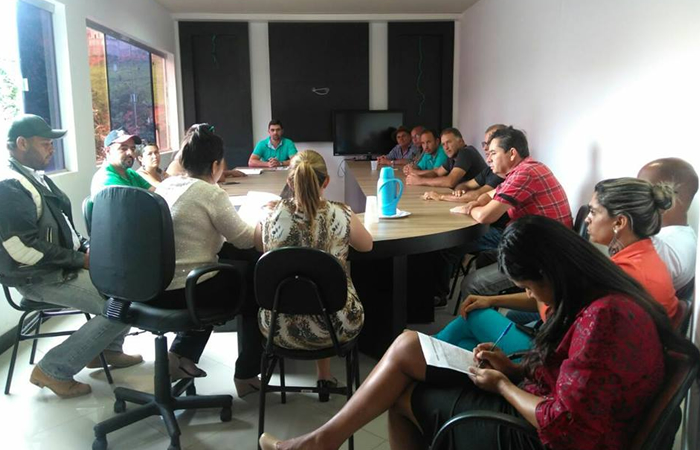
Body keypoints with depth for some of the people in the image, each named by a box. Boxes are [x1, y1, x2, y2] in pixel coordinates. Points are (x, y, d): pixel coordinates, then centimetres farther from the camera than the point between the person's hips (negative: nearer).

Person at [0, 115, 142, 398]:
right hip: (41, 278, -10)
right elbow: (24, 251, -26)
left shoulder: (37, 176, 12)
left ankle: (108, 349, 20)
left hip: (64, 264, 10)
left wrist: (87, 248, 2)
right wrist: (80, 259, -19)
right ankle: (54, 371, -4)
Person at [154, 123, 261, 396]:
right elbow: (244, 239, -8)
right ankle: (247, 375, 20)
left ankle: (182, 354, 26)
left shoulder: (166, 186, 6)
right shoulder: (211, 194, -15)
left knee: (228, 278, 32)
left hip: (155, 288, 8)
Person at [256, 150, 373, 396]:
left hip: (280, 328, 1)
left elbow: (258, 245, 8)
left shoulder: (272, 215, -15)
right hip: (334, 327, 0)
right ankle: (325, 374, 42)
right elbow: (366, 245, 6)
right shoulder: (342, 215, -16)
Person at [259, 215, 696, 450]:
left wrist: (503, 385, -13)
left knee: (402, 393, -1)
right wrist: (514, 367, 1)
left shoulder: (603, 318, -27)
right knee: (407, 346, 5)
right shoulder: (605, 299, 4)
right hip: (537, 411, 10)